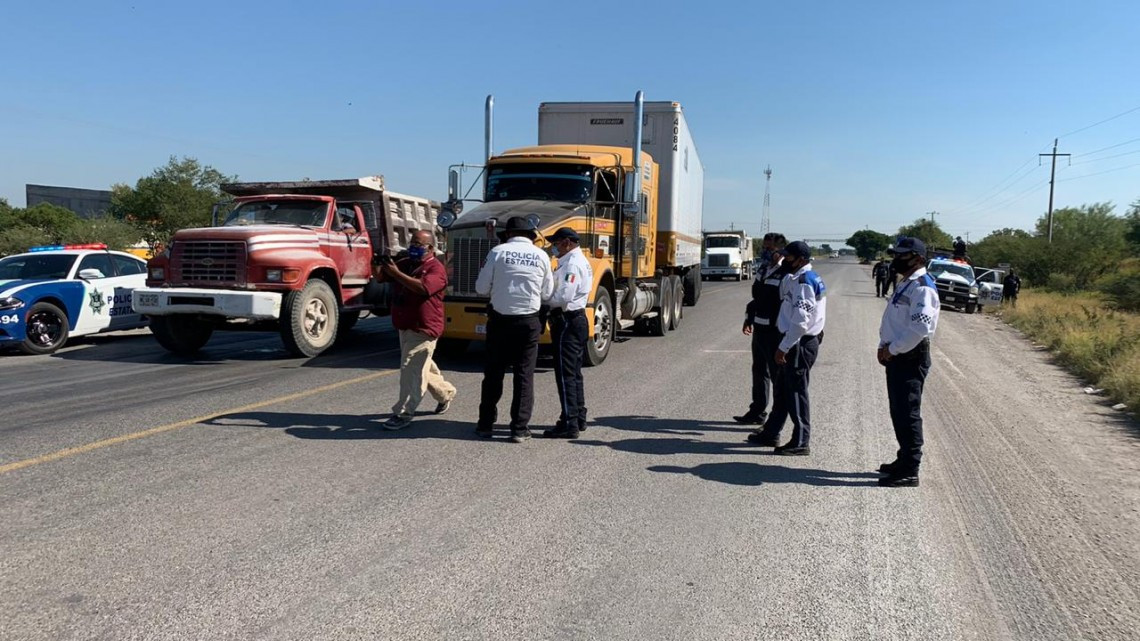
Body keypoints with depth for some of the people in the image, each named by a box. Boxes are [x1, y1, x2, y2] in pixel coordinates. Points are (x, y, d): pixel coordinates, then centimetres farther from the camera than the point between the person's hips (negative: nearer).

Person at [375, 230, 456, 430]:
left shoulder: (436, 268, -12)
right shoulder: (405, 264, 11)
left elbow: (422, 287, -30)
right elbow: (380, 278, 10)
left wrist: (396, 273, -30)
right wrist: (379, 265, -12)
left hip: (423, 329, -9)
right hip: (405, 328, 9)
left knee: (411, 370, -10)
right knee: (423, 367, 21)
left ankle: (403, 413, -6)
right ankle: (445, 393, 40)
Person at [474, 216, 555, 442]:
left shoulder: (498, 252, -5)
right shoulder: (541, 256, -1)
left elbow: (481, 289, -4)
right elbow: (547, 294, 4)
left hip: (500, 320, 0)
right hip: (529, 322, 1)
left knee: (493, 373, 11)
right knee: (524, 375, 6)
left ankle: (486, 424, 19)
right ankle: (520, 428, 6)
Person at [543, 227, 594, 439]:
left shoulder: (572, 264, -16)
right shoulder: (581, 261, 17)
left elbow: (564, 297, -24)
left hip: (567, 322, -11)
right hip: (578, 320, 11)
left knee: (565, 374, -7)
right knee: (574, 373, 17)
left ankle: (569, 424, -5)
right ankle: (579, 419, 26)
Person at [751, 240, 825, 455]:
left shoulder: (804, 282, -19)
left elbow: (801, 321, -25)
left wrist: (783, 347, -22)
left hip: (800, 344, -11)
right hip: (796, 342, 11)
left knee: (796, 392, -2)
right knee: (784, 389, 18)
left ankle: (801, 443, 7)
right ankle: (771, 433, 29)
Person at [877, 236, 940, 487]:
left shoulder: (922, 287, -16)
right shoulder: (905, 284, 17)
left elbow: (921, 327, -27)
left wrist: (893, 349, -19)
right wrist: (884, 346, 8)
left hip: (910, 358, -10)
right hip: (896, 356, 10)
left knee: (908, 414, -6)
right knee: (899, 411, 17)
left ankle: (910, 471, -1)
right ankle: (904, 460, 29)